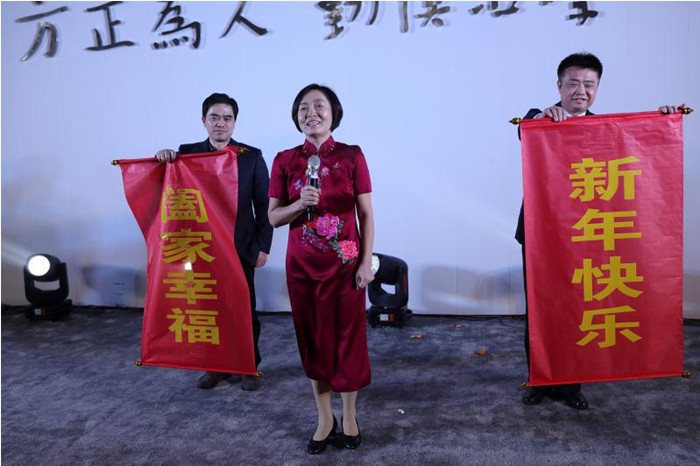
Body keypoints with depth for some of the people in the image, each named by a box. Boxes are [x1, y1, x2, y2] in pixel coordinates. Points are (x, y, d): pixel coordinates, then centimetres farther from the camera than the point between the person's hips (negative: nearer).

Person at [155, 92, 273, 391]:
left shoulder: (252, 156, 0)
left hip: (241, 247, -2)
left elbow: (263, 205, 0)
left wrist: (263, 246, -4)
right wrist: (163, 161, -18)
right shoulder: (187, 153, 4)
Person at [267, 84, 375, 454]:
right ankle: (324, 418, 26)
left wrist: (366, 262, -6)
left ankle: (349, 416, 26)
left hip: (344, 262, -1)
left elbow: (366, 214, -1)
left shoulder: (351, 156, -2)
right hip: (302, 265, 2)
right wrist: (300, 203, -18)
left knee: (347, 338, 6)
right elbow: (273, 217, 1)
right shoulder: (285, 160, 2)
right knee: (313, 339, 9)